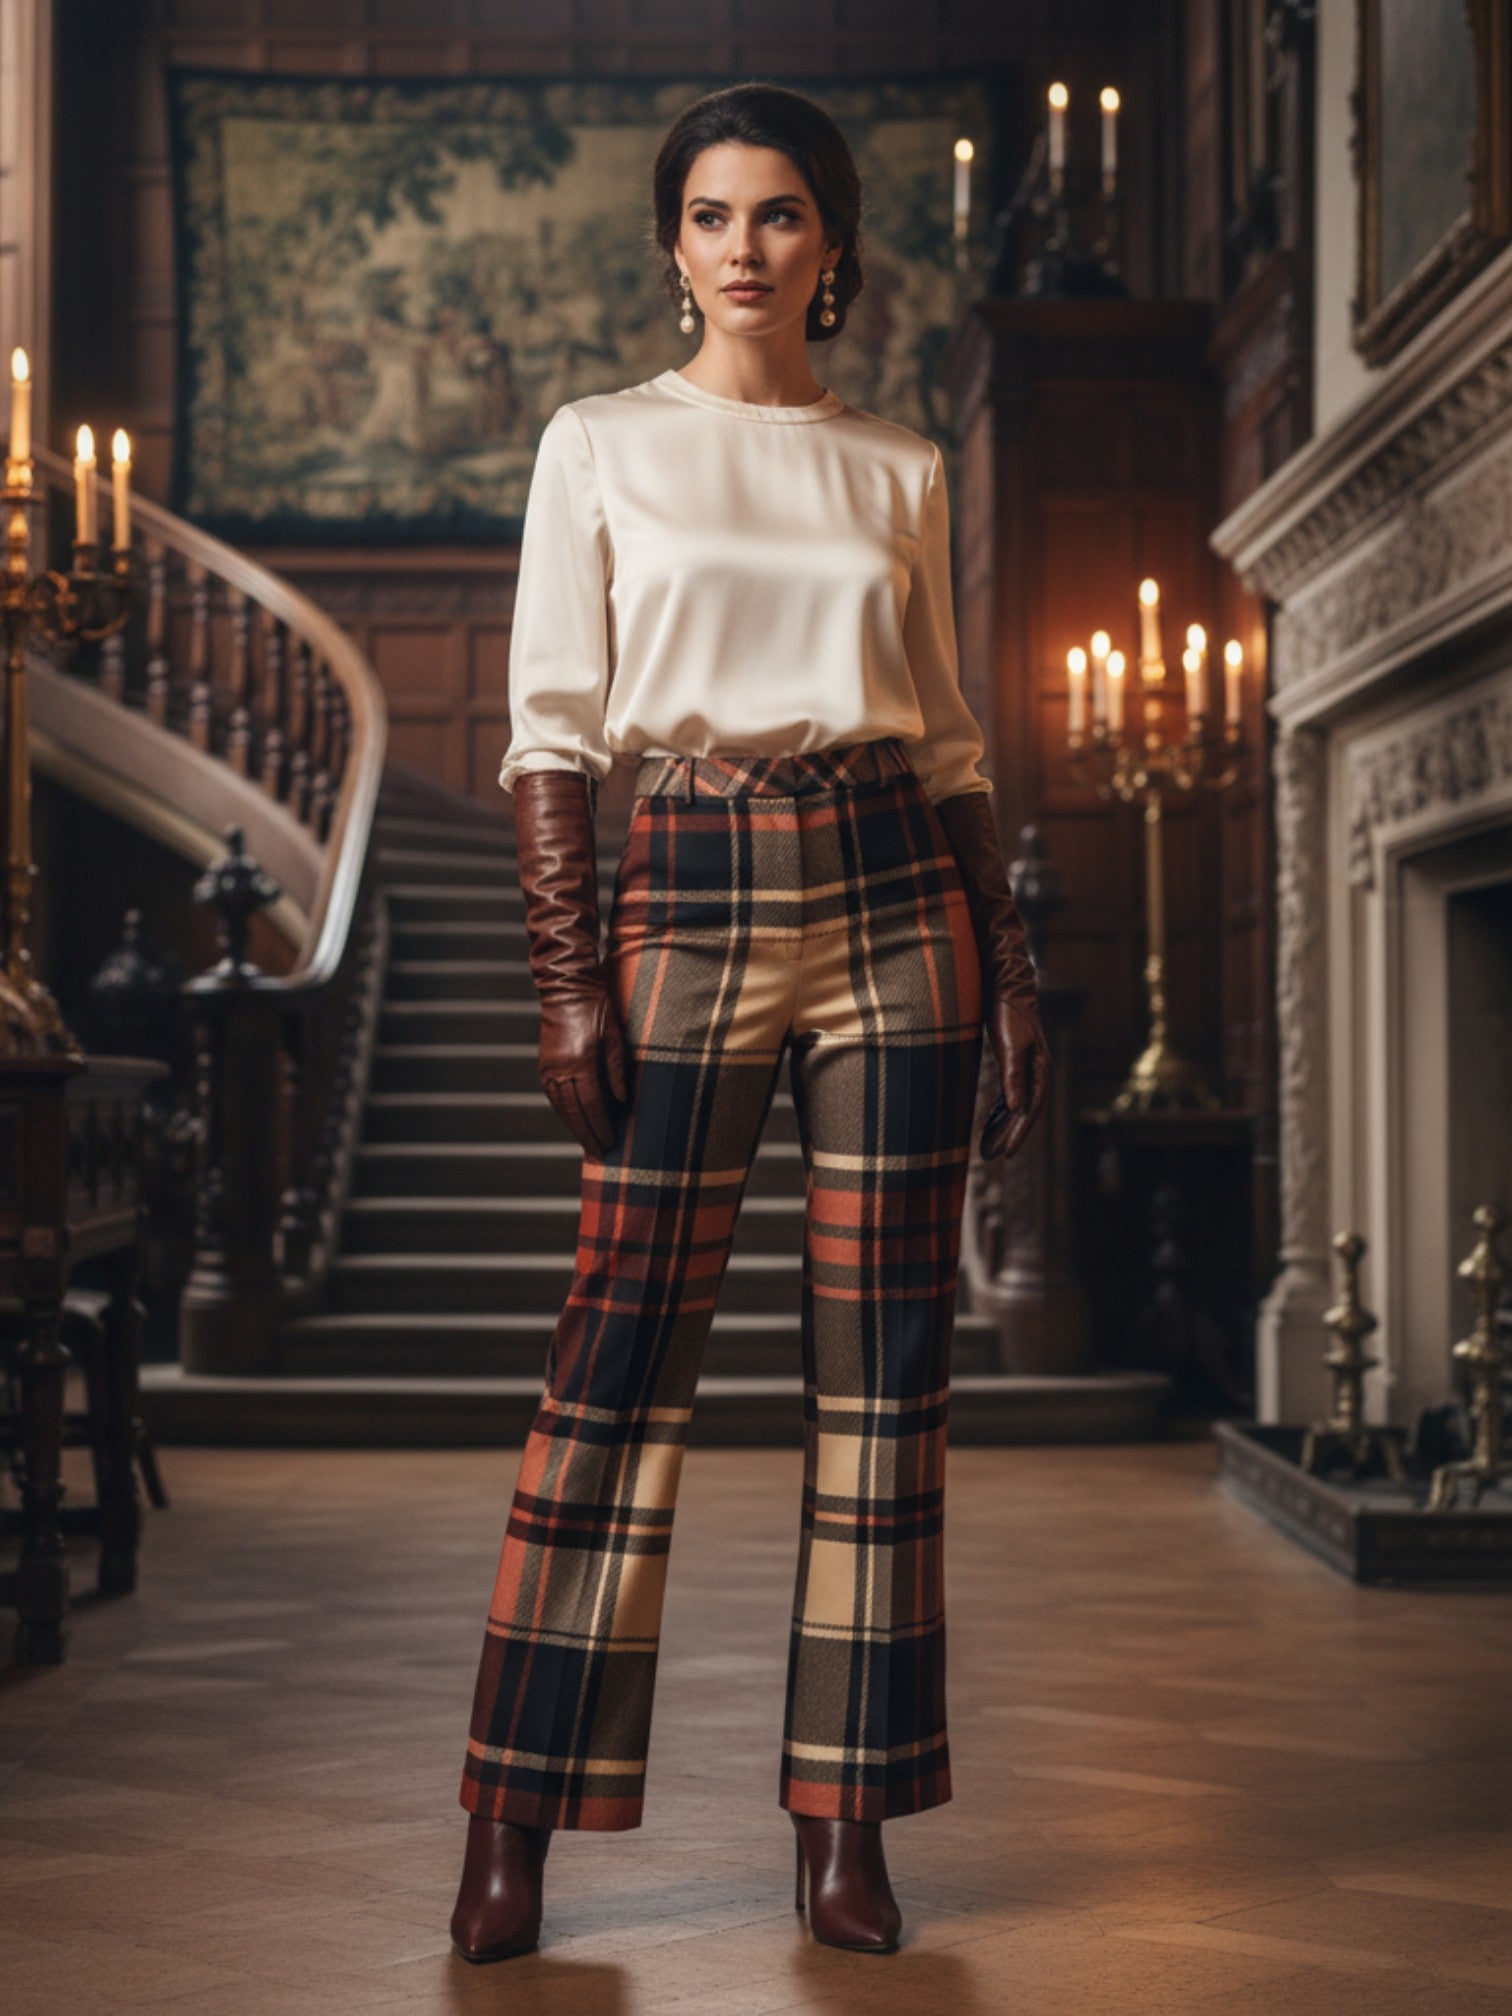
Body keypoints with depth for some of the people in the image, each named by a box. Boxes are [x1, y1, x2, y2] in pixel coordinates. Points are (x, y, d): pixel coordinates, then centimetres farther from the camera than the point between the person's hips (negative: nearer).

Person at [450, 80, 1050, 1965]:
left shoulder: (901, 472, 12)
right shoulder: (600, 446, 6)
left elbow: (948, 739, 14)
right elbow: (551, 731, 1)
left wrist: (1010, 972, 7)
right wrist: (566, 980, -7)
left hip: (896, 895, 3)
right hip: (690, 901, -2)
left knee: (884, 1364, 1)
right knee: (621, 1350, -4)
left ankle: (846, 1822, 8)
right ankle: (514, 1816, 3)